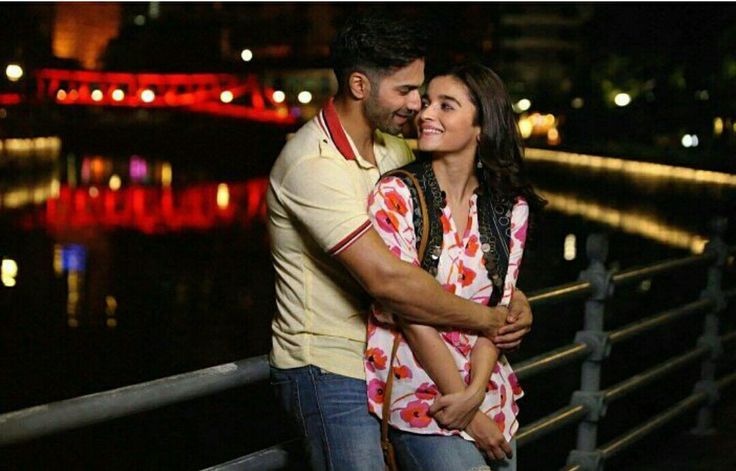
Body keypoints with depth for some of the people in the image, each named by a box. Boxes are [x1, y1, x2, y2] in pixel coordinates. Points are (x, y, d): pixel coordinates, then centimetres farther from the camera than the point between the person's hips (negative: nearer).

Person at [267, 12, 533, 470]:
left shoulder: (393, 149, 6)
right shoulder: (314, 164, -22)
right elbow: (386, 278, -30)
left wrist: (515, 298, -5)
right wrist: (487, 320, -19)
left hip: (380, 359, 8)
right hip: (329, 369, -8)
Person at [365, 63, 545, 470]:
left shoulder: (510, 207, 1)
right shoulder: (395, 195, -12)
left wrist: (474, 395, -16)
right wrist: (471, 417, -13)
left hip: (487, 389, 4)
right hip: (418, 393, -4)